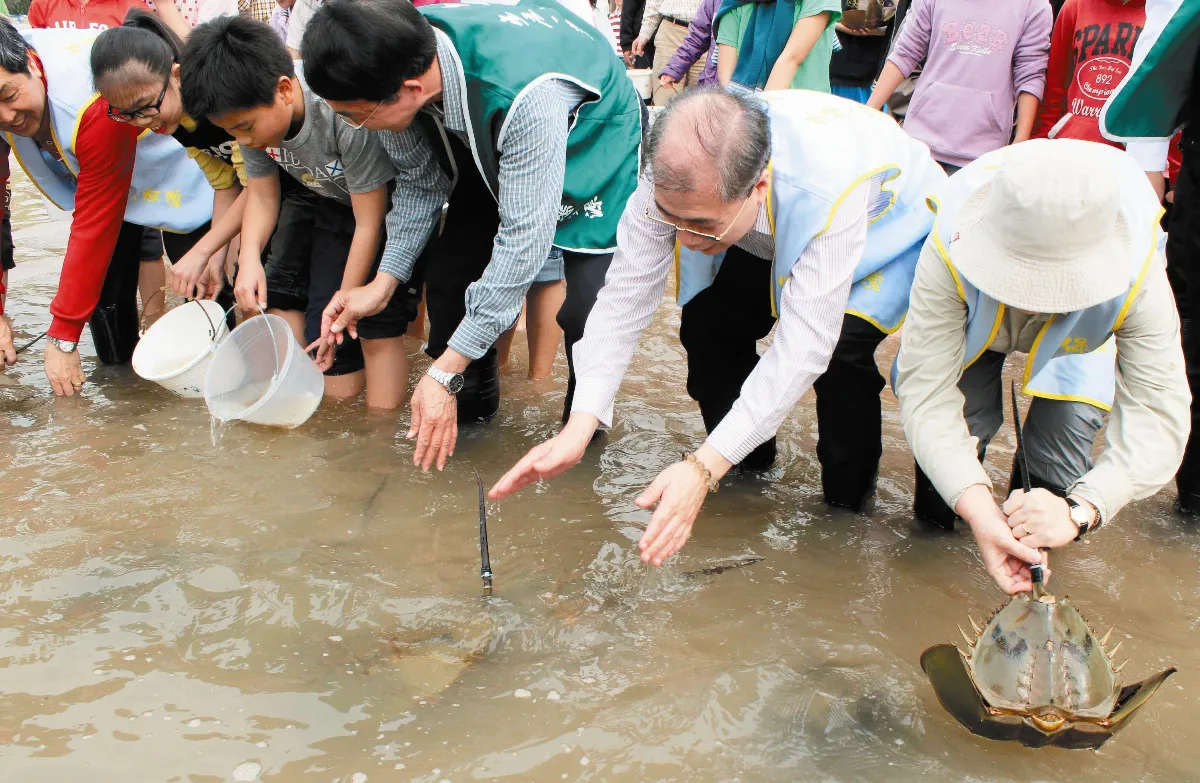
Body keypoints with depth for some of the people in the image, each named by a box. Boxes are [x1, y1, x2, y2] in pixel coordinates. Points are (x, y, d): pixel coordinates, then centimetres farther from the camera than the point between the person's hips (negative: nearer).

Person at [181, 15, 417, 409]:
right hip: (335, 203, 7)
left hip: (389, 203, -7)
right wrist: (249, 256, -22)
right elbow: (262, 196, -2)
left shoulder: (347, 115, -38)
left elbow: (369, 225, -28)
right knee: (322, 324, 0)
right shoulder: (254, 117, -17)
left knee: (378, 319, -17)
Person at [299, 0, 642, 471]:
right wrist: (384, 282, -14)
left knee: (585, 308, -20)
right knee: (450, 273, -3)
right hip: (487, 147, 6)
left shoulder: (525, 94, -45)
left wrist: (445, 373, -38)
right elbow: (420, 181, -6)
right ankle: (471, 406, 22)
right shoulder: (400, 63, -25)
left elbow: (524, 236, -40)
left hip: (592, 141, -6)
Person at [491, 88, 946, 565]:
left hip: (890, 229, -4)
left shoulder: (831, 189, -45)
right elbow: (627, 292, -29)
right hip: (777, 237, 5)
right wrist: (578, 428, -40)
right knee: (707, 320, -14)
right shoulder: (678, 174, -32)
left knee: (842, 344, -29)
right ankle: (751, 466, 12)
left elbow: (804, 344, -44)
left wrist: (703, 468, -50)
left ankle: (849, 500, -2)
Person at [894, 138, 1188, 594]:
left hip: (1075, 347, 1)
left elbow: (1158, 414, -41)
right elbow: (925, 389, -43)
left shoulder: (1137, 272, -41)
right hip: (971, 332, -1)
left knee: (1069, 419, -22)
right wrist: (977, 509, -57)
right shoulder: (949, 253, -44)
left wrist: (1080, 510, -59)